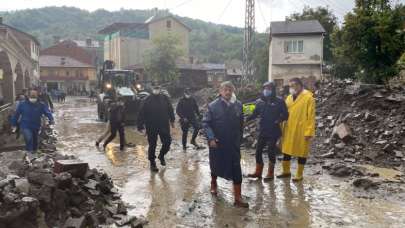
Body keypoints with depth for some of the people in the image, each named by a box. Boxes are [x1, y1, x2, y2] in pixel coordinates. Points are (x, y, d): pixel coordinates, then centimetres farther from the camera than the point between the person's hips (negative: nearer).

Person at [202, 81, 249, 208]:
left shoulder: (238, 105, -2)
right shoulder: (213, 106, -9)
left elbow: (241, 123, 8)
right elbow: (205, 123, -8)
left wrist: (239, 137, 9)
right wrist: (211, 138, -17)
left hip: (233, 143, 2)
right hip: (217, 142, -1)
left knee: (236, 170, -1)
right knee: (216, 165, 17)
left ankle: (238, 198, 6)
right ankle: (213, 184, 48)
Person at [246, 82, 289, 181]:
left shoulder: (279, 101, -5)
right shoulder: (260, 101, 5)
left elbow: (285, 115, -5)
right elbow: (255, 114, 9)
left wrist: (280, 119, -25)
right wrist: (246, 119, -6)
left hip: (273, 132, -4)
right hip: (262, 131, 4)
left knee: (271, 152, 2)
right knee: (258, 151, 8)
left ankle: (270, 173, 18)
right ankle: (258, 171, 23)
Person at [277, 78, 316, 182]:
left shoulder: (308, 97, -9)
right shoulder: (289, 98, 10)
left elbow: (311, 116, -12)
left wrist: (309, 132, -16)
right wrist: (282, 128, 9)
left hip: (301, 130, -6)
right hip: (288, 130, 6)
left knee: (301, 152, 6)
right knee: (286, 150, 14)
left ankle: (299, 175, 19)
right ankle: (286, 171, 30)